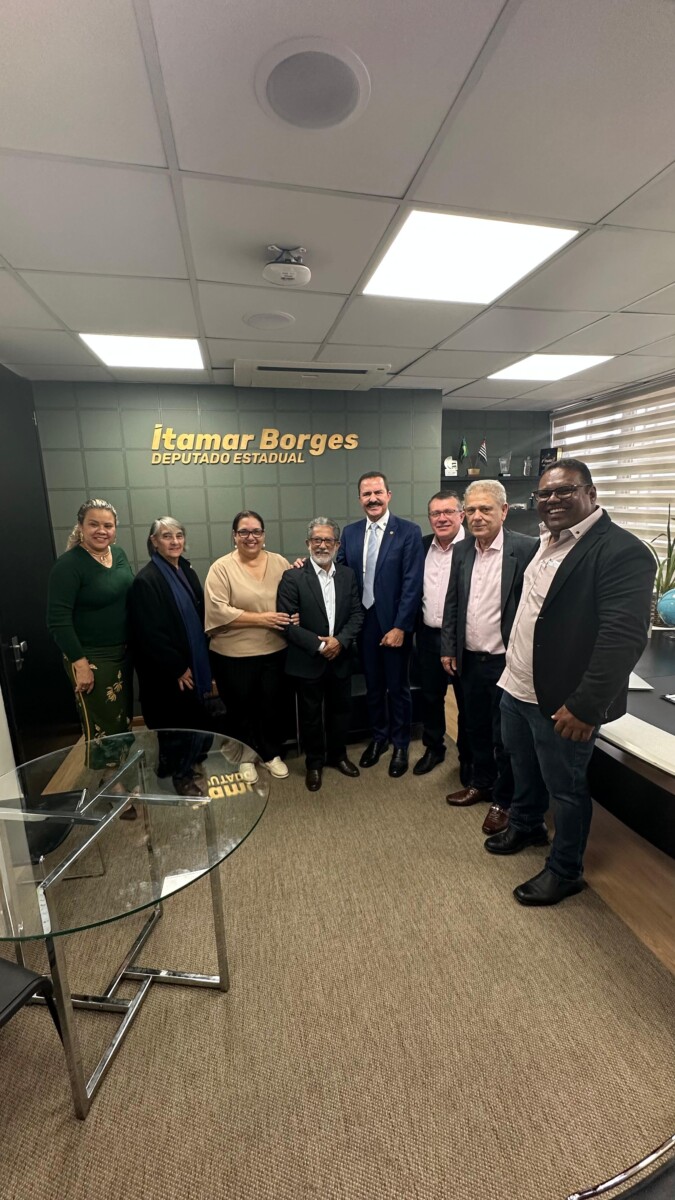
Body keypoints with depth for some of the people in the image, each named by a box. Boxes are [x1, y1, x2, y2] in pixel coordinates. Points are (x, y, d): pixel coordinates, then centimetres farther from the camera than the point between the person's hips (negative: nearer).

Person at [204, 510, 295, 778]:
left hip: (274, 651, 3)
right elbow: (218, 611, -16)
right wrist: (261, 619, -20)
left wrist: (294, 616, -13)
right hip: (234, 655, -2)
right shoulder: (221, 568, -7)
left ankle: (272, 754, 38)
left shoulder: (280, 563, 4)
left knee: (272, 706, 16)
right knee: (240, 709, 14)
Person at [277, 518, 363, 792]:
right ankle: (314, 762, 32)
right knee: (310, 715, 12)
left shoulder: (347, 575, 4)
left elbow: (357, 614, 1)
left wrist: (340, 641, -15)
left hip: (341, 659, 4)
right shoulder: (293, 577, -10)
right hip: (308, 661, -3)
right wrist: (318, 645, -18)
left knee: (340, 710, 18)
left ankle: (337, 755, 40)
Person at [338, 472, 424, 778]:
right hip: (363, 622, 4)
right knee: (372, 685, 17)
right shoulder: (350, 532, 6)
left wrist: (400, 626, -16)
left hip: (393, 624, -4)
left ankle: (400, 744, 31)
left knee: (397, 686, 11)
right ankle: (379, 736, 38)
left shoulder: (409, 532, -9)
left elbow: (412, 584, -13)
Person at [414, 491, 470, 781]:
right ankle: (433, 748, 39)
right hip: (428, 635, 5)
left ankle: (467, 757, 32)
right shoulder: (422, 545, 4)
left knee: (466, 702, 12)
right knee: (430, 697, 18)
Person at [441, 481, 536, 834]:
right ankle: (481, 783, 42)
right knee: (476, 728, 21)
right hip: (469, 659, 6)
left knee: (505, 736, 10)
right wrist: (448, 647, 8)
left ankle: (503, 800, 30)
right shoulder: (462, 551, 5)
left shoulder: (526, 548, -13)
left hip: (506, 661, -5)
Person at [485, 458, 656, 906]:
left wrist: (586, 706, -24)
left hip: (561, 701, -8)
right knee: (524, 767, 26)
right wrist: (511, 667, 13)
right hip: (516, 688, 8)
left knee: (565, 788, 12)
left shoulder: (622, 551, -19)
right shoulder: (546, 542, 8)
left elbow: (624, 636, -24)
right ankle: (526, 826, 52)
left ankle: (566, 870, 36)